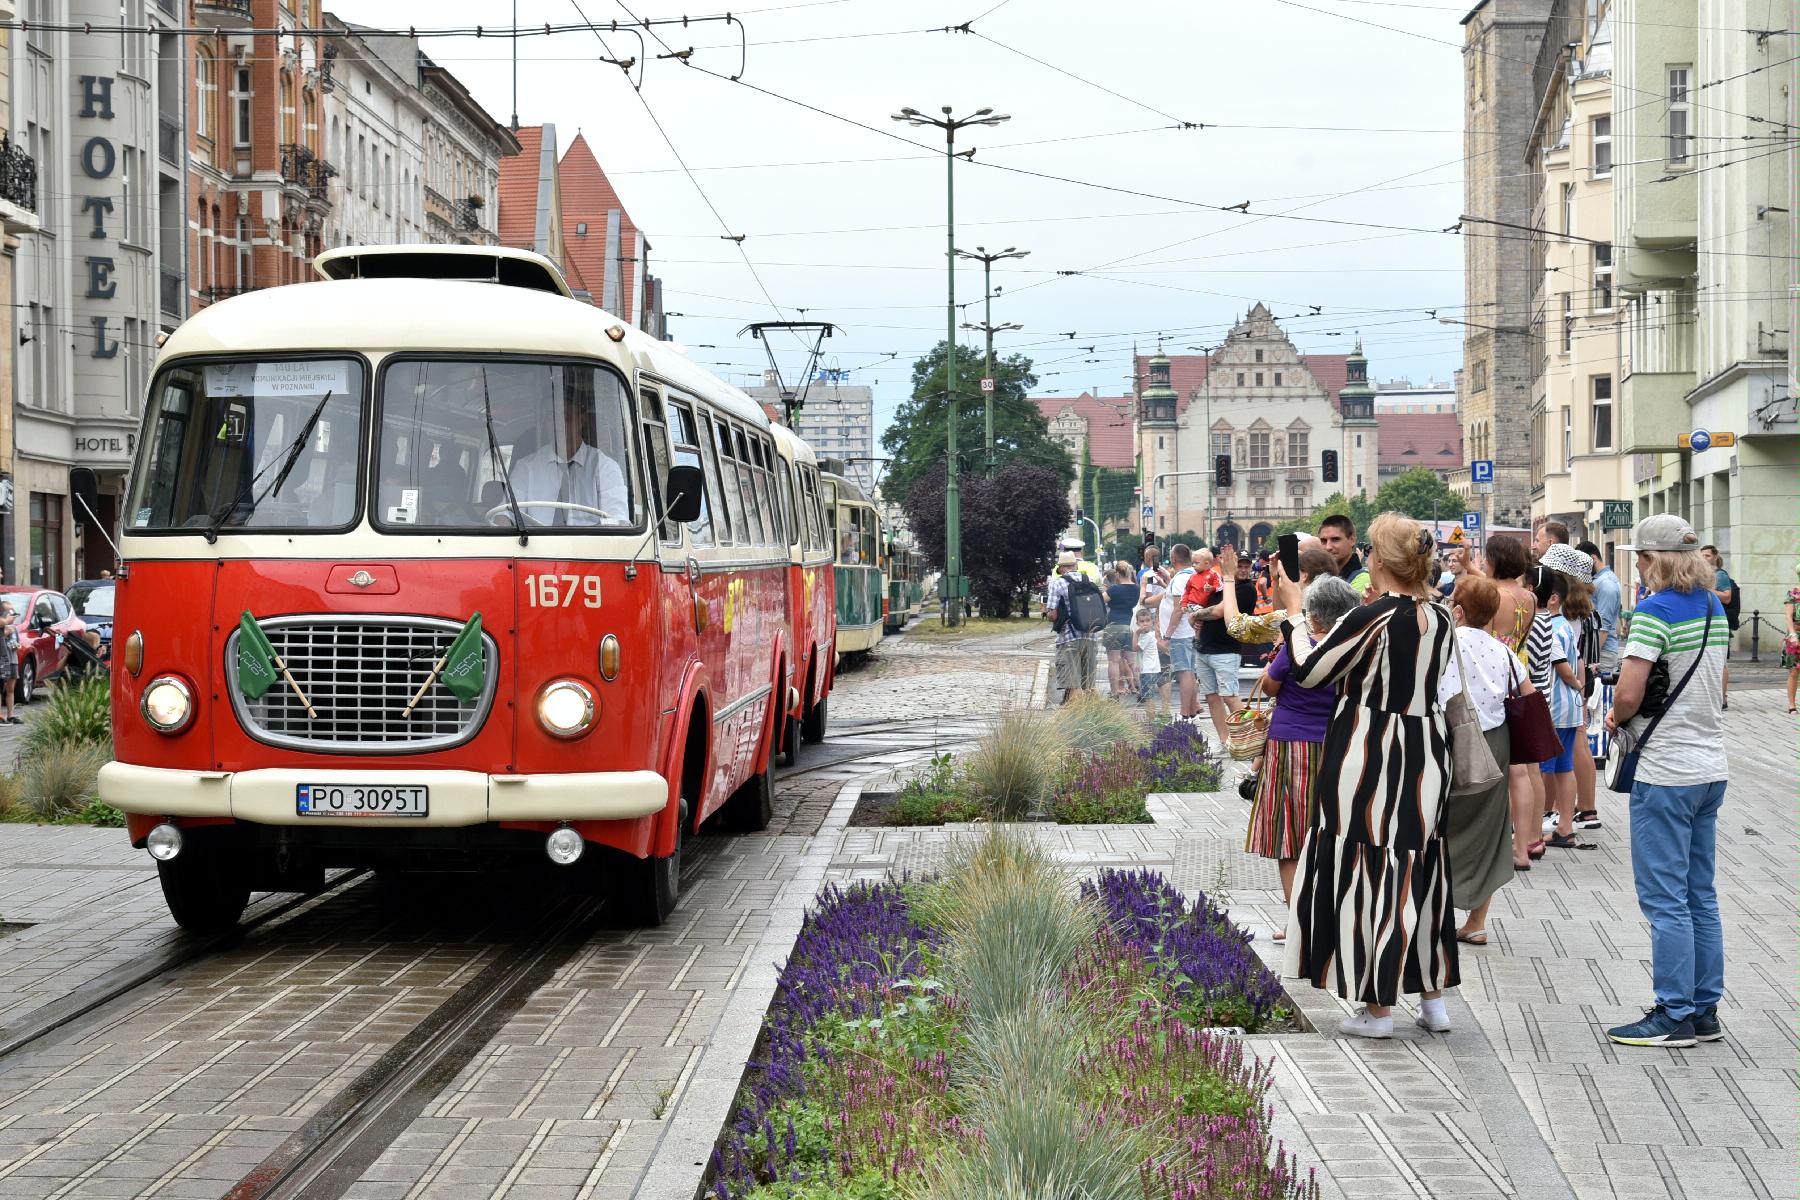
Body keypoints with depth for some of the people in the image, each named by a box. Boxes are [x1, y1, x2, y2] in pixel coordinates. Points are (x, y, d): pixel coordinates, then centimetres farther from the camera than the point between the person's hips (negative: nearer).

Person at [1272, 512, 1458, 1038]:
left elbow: (1308, 672, -10)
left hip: (1370, 757, -6)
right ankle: (1433, 998, 20)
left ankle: (1378, 1008, 7)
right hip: (1425, 754, 6)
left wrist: (1292, 613, 4)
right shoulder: (1440, 619, 1)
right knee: (1421, 869, 15)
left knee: (1368, 870, 3)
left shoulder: (1369, 619, -19)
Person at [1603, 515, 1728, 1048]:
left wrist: (1618, 717, -2)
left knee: (1665, 899, -2)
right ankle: (1705, 1011, 18)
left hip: (1667, 773, -8)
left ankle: (1675, 1016, 2)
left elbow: (1628, 694, -22)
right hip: (1710, 766, 8)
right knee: (1700, 896, 13)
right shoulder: (1714, 607, 10)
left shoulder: (1656, 610, -16)